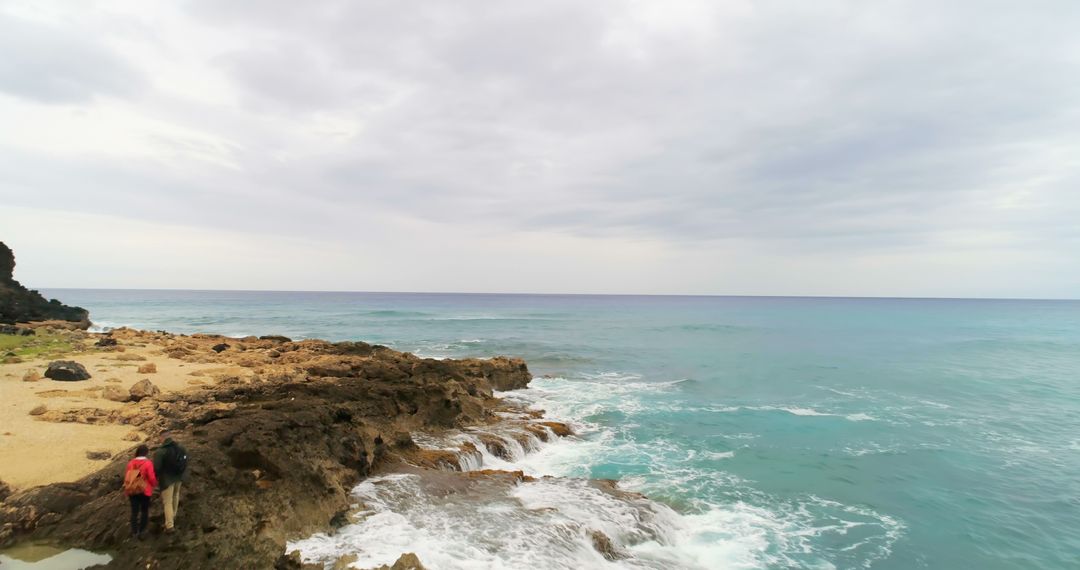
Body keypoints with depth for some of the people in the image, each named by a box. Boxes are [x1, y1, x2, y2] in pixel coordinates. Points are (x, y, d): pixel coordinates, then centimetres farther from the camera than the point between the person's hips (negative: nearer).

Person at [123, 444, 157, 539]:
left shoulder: (130, 463, -1)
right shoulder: (148, 463, -16)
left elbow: (126, 476, 5)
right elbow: (152, 478, -15)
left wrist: (127, 489, 19)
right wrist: (155, 484, 7)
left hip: (132, 491, 4)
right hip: (144, 491, -4)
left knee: (134, 511, 13)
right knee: (144, 511, 11)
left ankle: (134, 532, 18)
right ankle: (141, 532, 13)